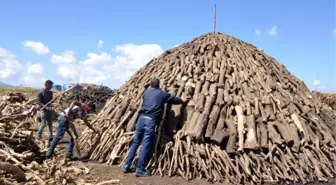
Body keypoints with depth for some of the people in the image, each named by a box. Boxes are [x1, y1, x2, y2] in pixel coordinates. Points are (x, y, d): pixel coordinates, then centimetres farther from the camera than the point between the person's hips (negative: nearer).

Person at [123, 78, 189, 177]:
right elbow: (174, 99, 23)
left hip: (142, 118, 5)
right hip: (151, 120, -5)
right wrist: (182, 100, 44)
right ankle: (140, 170, -5)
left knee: (135, 142, 12)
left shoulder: (147, 92, 20)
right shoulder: (163, 94, 9)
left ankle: (127, 166, 15)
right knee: (146, 145, -4)